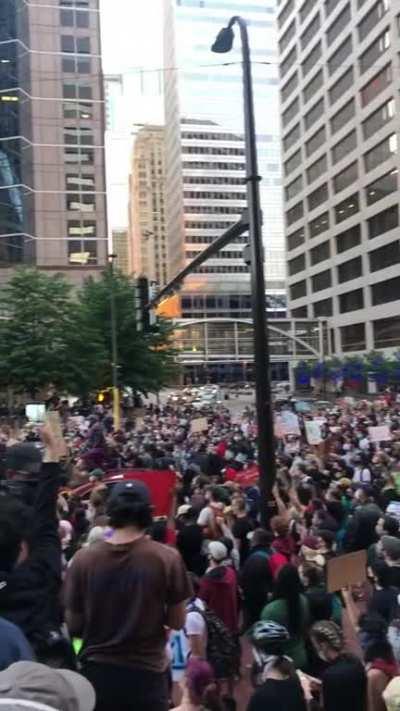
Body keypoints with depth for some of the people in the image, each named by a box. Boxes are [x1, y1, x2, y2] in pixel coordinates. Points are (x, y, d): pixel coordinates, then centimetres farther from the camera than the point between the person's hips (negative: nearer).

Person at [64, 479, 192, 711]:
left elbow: (74, 626, -2)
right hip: (147, 673, -2)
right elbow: (177, 622, -6)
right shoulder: (167, 558, -14)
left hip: (96, 671, 2)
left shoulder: (83, 559, -10)